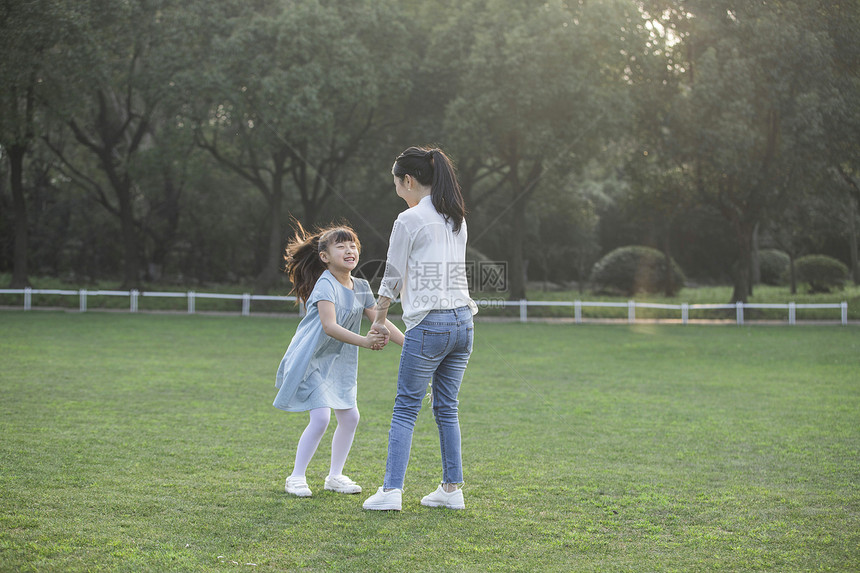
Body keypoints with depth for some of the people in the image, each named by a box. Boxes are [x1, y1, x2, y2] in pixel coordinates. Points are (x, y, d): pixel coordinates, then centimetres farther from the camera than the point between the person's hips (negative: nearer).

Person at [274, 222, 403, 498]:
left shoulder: (361, 287, 5)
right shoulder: (326, 285, -19)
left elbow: (380, 322, 9)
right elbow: (329, 326, -31)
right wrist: (364, 341, -41)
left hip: (336, 363, 8)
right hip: (309, 359, -8)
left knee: (350, 416, 5)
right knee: (321, 416, -17)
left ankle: (335, 476, 21)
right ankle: (296, 477, -2)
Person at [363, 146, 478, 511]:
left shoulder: (409, 220, -7)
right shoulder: (456, 220, 14)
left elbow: (393, 275, 0)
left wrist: (380, 319, 14)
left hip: (429, 325, -7)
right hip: (463, 321, 7)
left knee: (406, 408, -2)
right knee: (447, 408, 13)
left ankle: (391, 489, -5)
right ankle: (452, 488, 14)